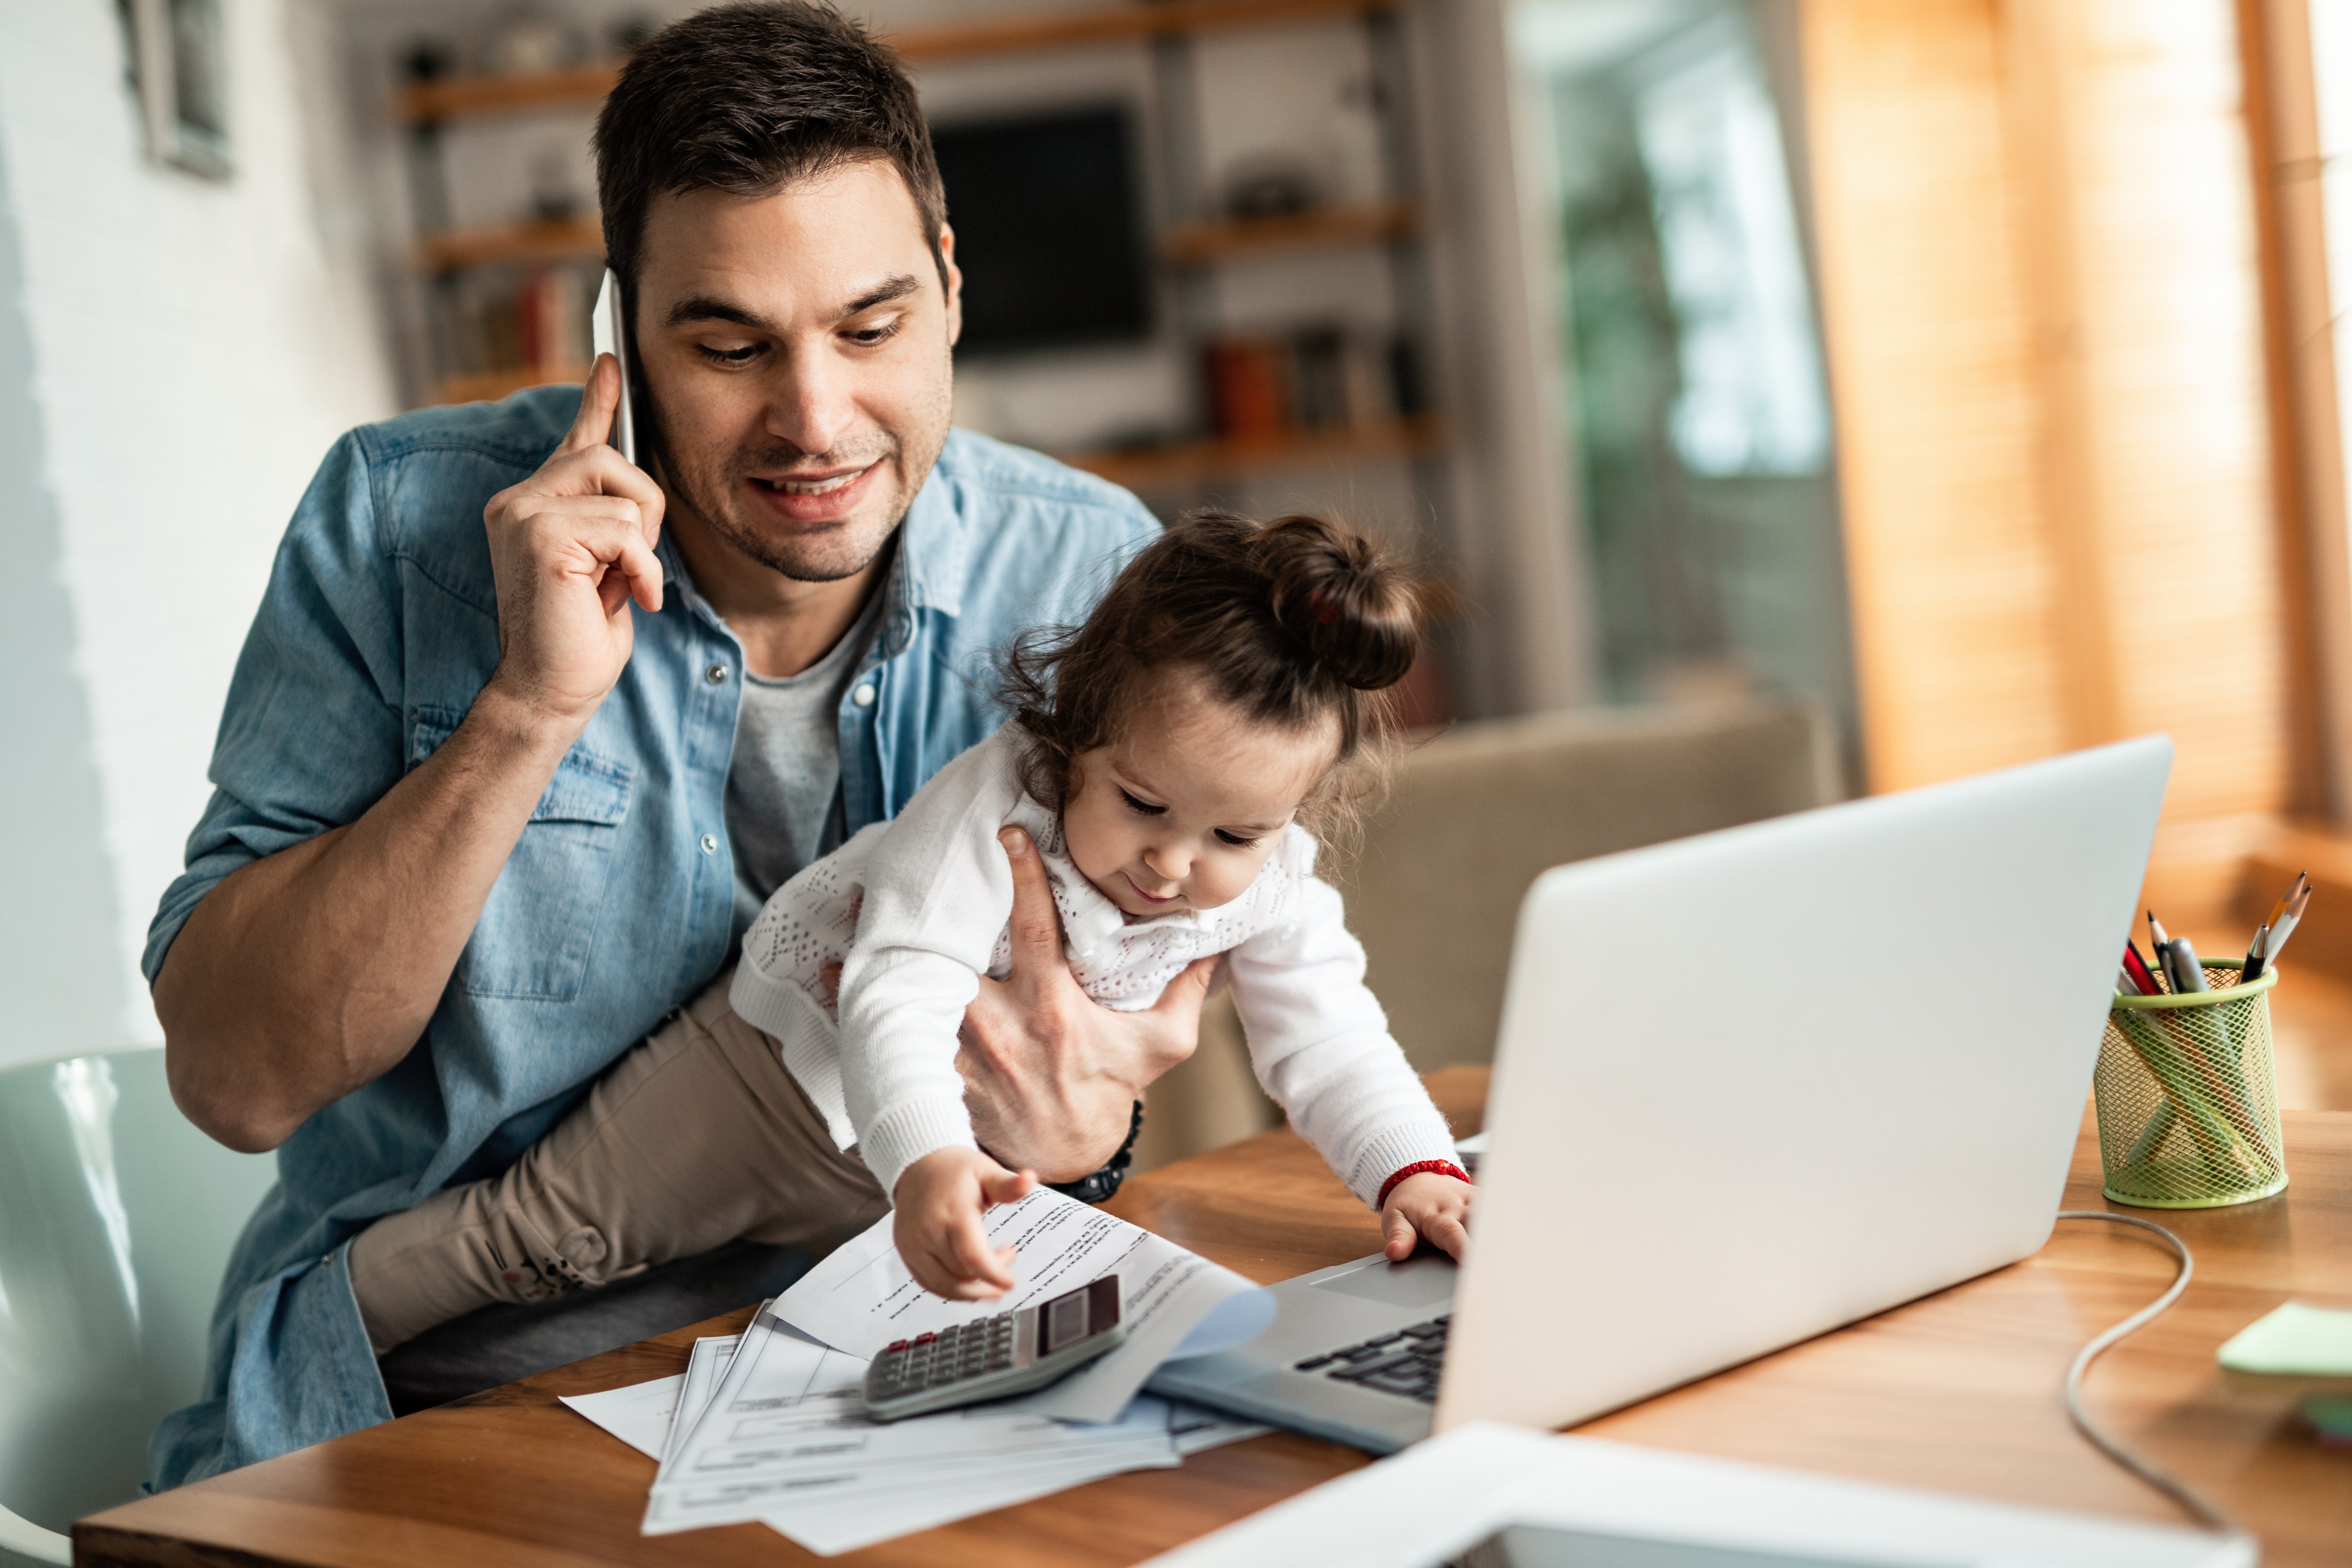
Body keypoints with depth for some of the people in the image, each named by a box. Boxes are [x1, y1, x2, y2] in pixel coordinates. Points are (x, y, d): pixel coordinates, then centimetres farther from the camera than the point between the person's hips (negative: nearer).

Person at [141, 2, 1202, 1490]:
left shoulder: (1091, 575, -3)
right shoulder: (403, 521, -7)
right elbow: (232, 1079, -11)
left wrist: (1070, 1124, -18)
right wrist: (530, 710, -22)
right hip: (425, 1410, 0)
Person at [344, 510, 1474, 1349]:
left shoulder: (1271, 888, -20)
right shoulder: (989, 807, -37)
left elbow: (1327, 1043, -16)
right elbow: (900, 1003, -46)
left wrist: (1415, 1171, -33)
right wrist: (924, 1160, -63)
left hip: (1005, 1133, 5)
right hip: (812, 1054, -5)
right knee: (554, 1231, -3)